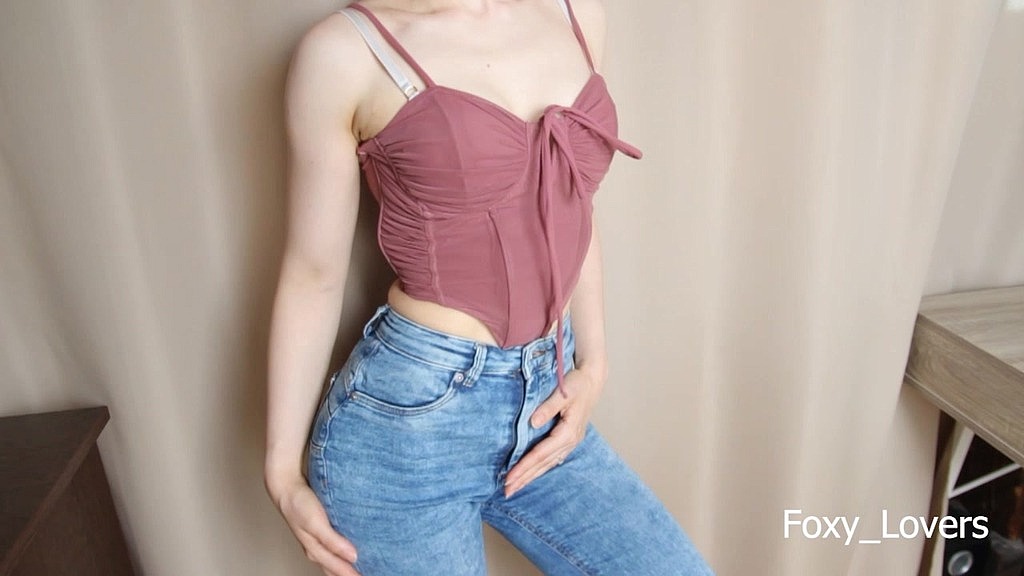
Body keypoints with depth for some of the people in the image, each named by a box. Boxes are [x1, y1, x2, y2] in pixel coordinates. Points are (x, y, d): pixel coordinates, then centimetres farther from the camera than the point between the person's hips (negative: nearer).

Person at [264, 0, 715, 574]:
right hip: (409, 416, -4)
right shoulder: (347, 49, -10)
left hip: (545, 402, 5)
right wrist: (284, 467, 0)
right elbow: (315, 273, -4)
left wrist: (592, 368, 5)